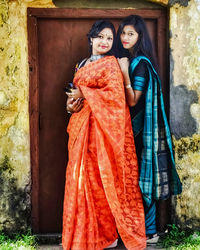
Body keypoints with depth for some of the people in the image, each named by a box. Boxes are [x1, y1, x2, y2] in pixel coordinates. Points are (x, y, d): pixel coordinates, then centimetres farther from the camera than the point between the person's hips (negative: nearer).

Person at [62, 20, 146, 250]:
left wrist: (84, 94, -13)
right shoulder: (83, 64, 18)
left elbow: (115, 93, -15)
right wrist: (75, 99, 2)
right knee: (84, 177, 6)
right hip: (83, 126, 7)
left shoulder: (110, 63, -3)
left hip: (103, 125, -7)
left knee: (104, 178, -3)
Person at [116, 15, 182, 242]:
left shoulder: (141, 63, -14)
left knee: (141, 177, -1)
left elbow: (132, 101, -19)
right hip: (128, 127, 8)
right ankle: (142, 227, 21)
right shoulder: (124, 60, 12)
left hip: (140, 128, -8)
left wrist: (125, 73, -24)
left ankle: (148, 231, 10)